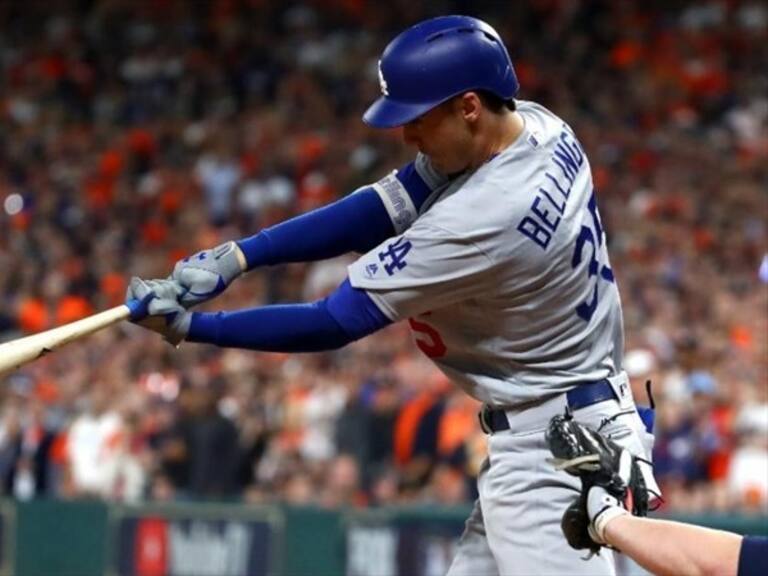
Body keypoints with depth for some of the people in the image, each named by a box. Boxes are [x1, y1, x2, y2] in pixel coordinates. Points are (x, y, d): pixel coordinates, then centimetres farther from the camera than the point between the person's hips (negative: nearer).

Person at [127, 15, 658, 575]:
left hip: (552, 448, -10)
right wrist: (236, 256, -7)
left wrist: (190, 327, -12)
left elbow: (333, 324, -20)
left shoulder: (485, 217, -27)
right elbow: (382, 209, 2)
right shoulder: (538, 128, 0)